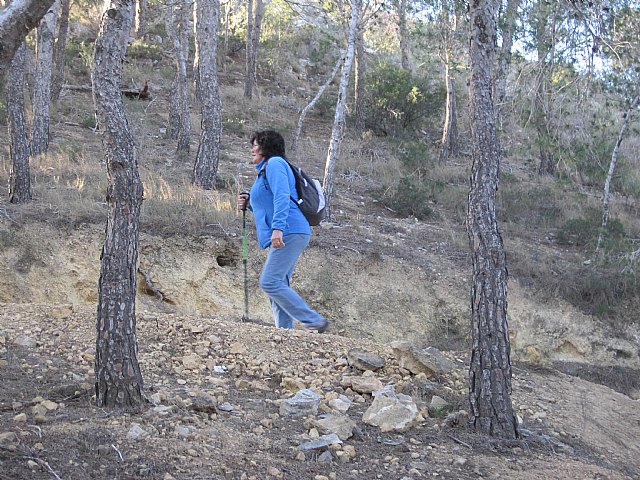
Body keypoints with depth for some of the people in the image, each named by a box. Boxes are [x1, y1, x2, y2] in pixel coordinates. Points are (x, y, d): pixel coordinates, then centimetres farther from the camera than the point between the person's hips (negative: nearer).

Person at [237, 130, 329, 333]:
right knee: (278, 285, 6)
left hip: (289, 232, -11)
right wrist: (249, 204, 16)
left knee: (270, 282, -18)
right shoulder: (265, 169, 28)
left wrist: (277, 228, -28)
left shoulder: (274, 163, -3)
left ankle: (314, 322, -18)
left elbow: (282, 197, -18)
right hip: (287, 235, 11)